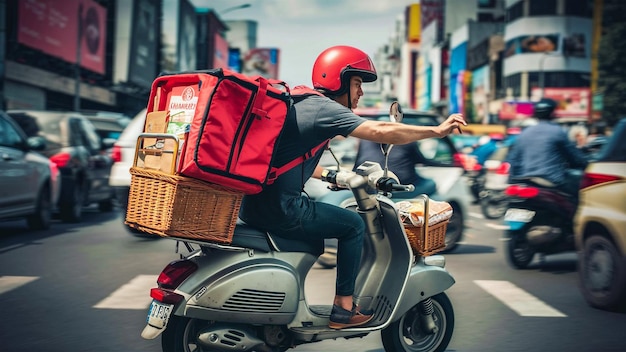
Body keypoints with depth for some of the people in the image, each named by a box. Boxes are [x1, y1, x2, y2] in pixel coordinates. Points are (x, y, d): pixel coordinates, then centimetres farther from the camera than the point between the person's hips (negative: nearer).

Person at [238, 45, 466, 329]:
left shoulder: (301, 103, 18)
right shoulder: (324, 108, -11)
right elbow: (380, 131, -19)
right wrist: (437, 130, -11)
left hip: (252, 205, 10)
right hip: (280, 210, -10)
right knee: (353, 225, 7)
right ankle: (343, 309, 12)